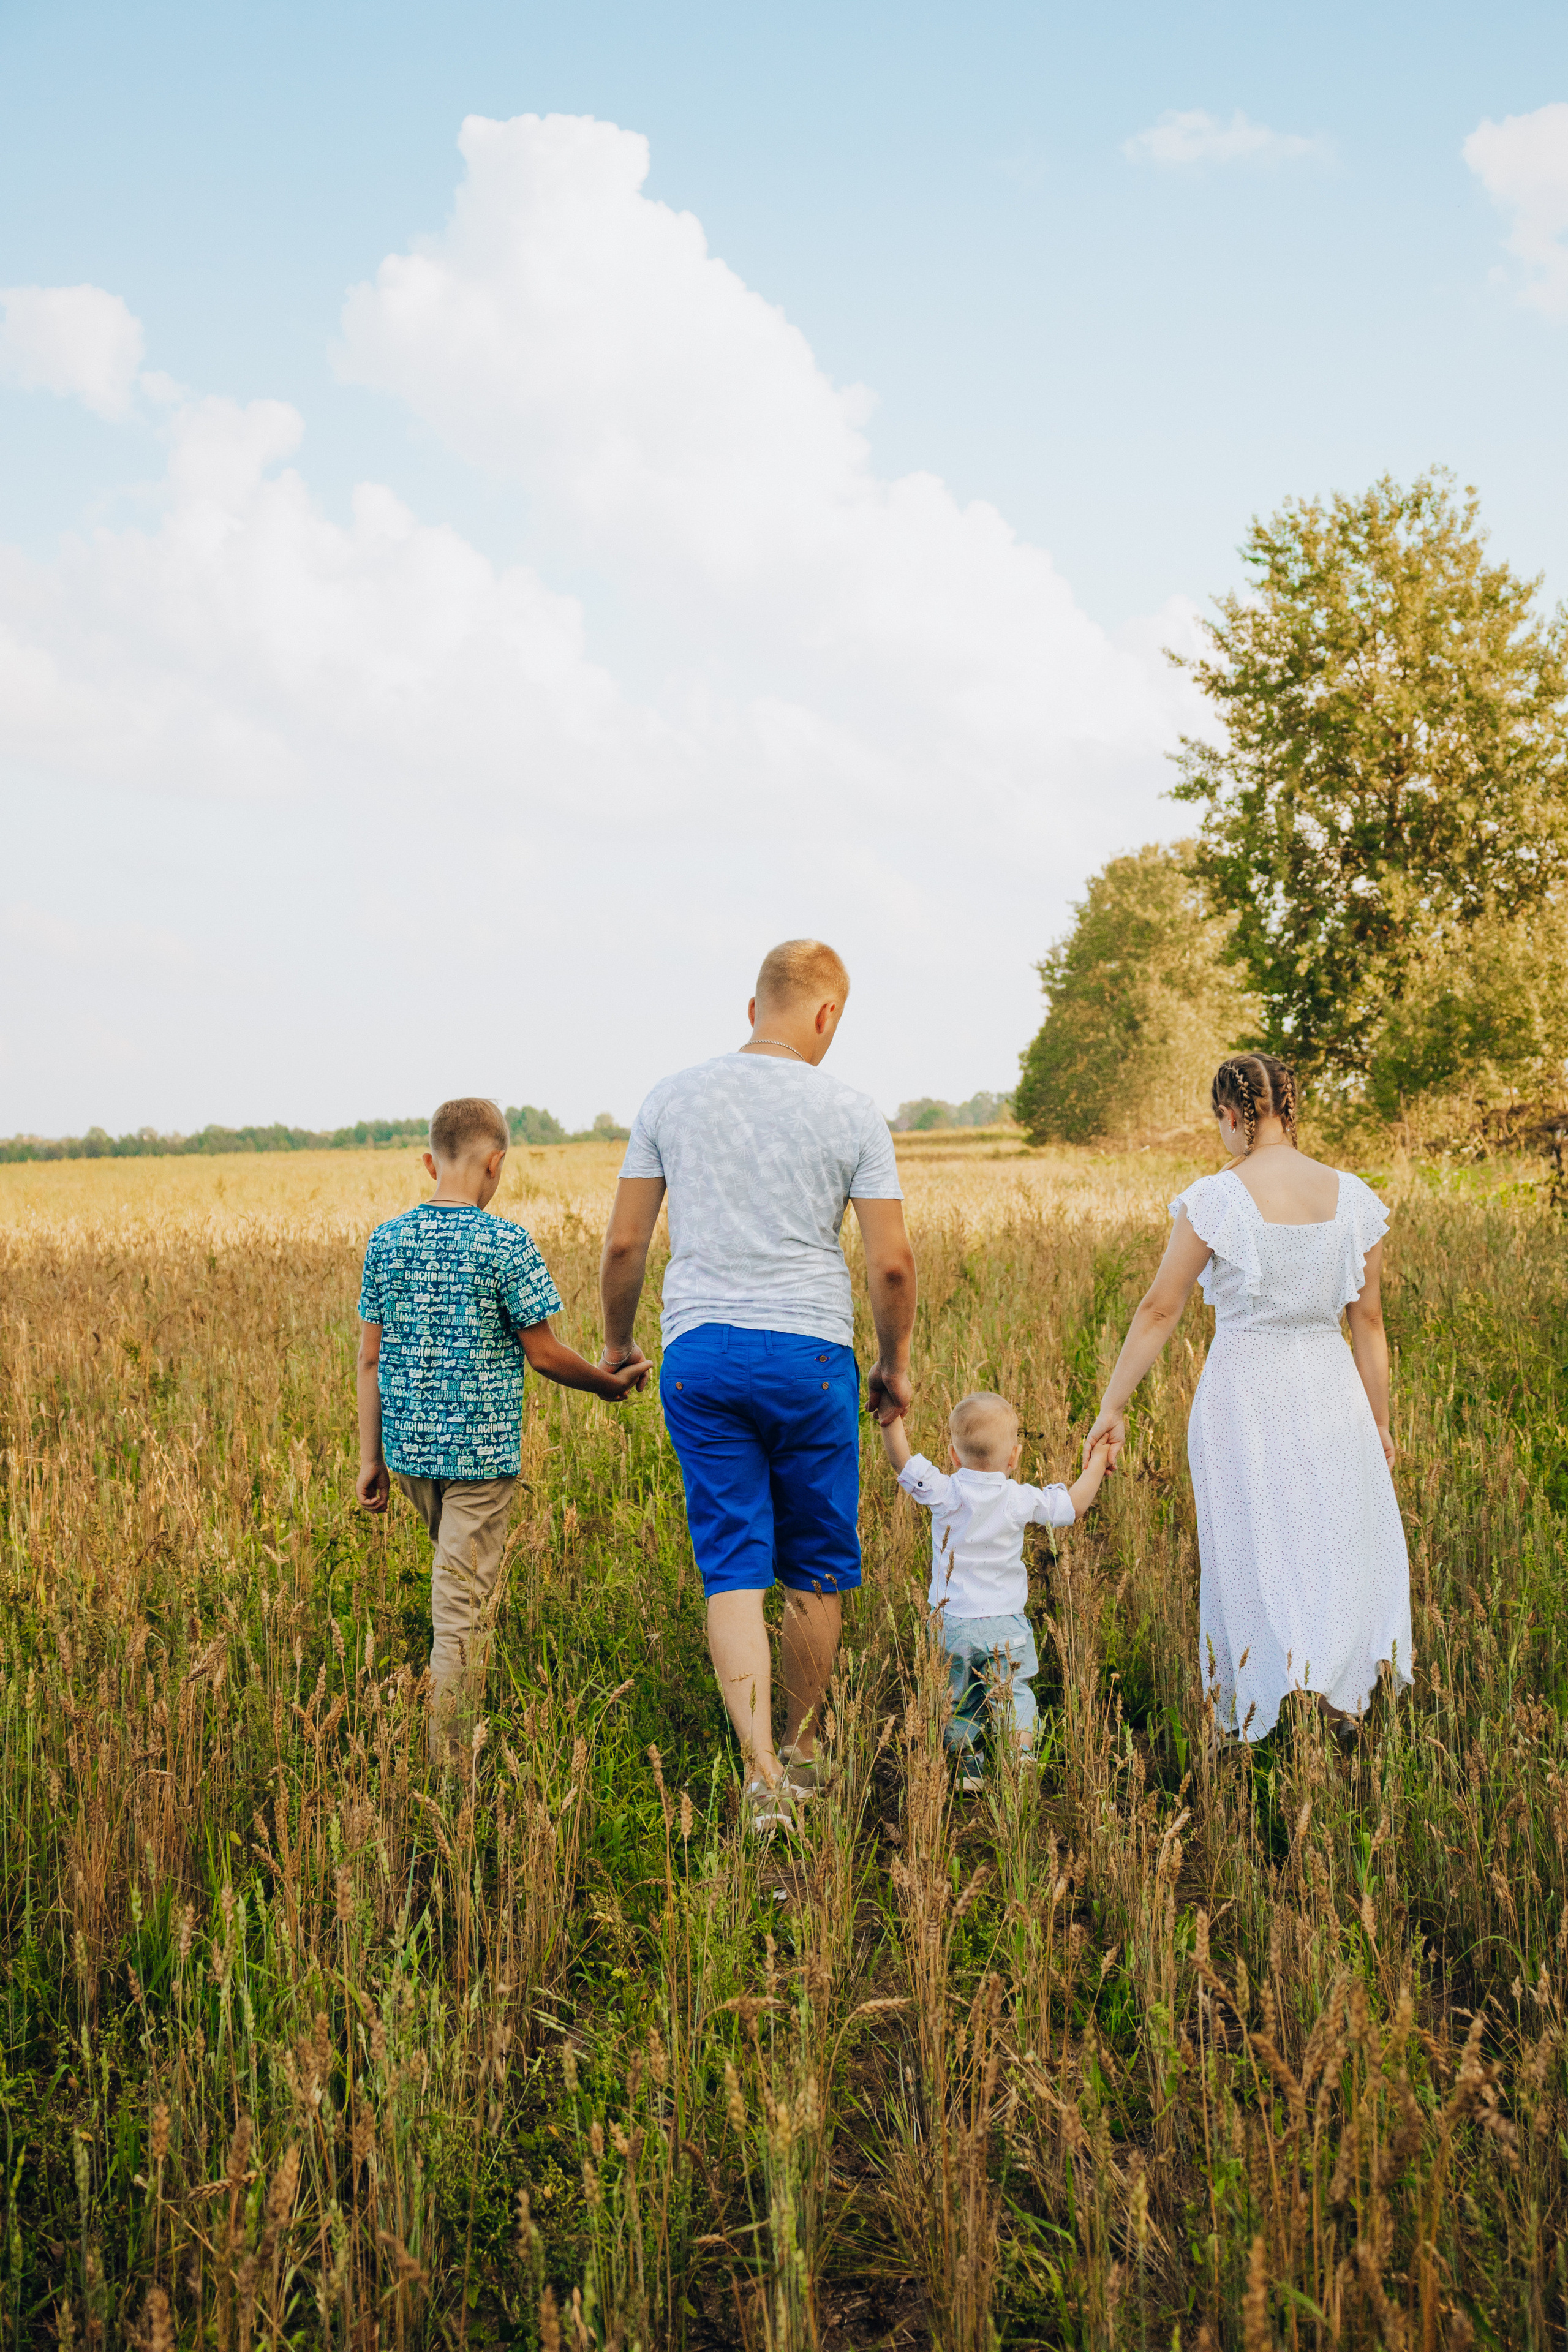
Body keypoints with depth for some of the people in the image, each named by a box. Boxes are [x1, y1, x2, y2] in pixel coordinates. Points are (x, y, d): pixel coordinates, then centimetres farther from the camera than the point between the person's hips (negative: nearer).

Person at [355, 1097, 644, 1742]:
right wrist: (610, 1384, 10)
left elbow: (370, 1359, 5)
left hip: (408, 1446, 5)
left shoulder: (387, 1241, 3)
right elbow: (543, 1354, -8)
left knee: (456, 1576, 26)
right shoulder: (505, 1244, -12)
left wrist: (371, 1459, 11)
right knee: (461, 1605, 0)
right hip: (480, 1448, -5)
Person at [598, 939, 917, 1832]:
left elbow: (625, 1244, 5)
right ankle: (801, 1745, 28)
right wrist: (895, 1363, 11)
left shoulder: (671, 1099, 4)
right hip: (810, 1353, -2)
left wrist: (618, 1339, 20)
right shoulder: (852, 1113, -2)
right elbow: (893, 1263, -4)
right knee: (819, 1566, 14)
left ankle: (762, 1773, -8)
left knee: (734, 1570, 2)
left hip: (699, 1352, 2)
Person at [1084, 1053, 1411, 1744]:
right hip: (1331, 1387, 2)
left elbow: (1159, 1310, -8)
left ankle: (1259, 1719, 15)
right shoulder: (1352, 1197, -2)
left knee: (1253, 1557, 10)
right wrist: (1379, 1421, 14)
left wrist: (1113, 1405, 1)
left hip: (1243, 1388, -2)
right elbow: (1368, 1320, 4)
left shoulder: (1215, 1200, -12)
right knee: (1345, 1544, 18)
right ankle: (1341, 1694, 14)